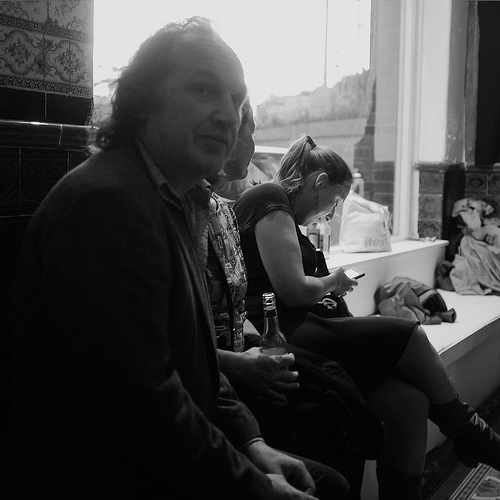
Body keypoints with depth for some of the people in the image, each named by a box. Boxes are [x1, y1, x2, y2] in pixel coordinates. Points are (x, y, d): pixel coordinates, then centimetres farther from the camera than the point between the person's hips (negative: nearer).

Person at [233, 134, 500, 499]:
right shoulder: (271, 199, -7)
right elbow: (294, 291, -18)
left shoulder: (279, 204, 26)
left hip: (297, 330, 10)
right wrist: (332, 283, 1)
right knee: (410, 336, -11)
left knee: (409, 403, -8)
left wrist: (329, 286, 9)